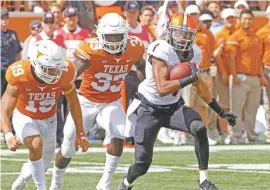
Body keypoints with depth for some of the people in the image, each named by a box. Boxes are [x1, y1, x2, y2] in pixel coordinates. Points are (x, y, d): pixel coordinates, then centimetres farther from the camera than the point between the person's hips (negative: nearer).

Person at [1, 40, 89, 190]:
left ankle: (23, 177, 48)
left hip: (49, 120, 4)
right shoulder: (20, 77, -34)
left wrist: (80, 132, -2)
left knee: (44, 165, 14)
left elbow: (73, 102, -8)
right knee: (36, 145, -33)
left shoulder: (64, 74, -27)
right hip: (25, 118, -4)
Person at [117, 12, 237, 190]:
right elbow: (162, 88, -31)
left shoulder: (194, 53, -2)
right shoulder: (161, 51, -24)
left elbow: (199, 85, 13)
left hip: (174, 107, 5)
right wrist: (189, 79, -34)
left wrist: (221, 111, 14)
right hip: (150, 109, -5)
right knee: (142, 165, -6)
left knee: (200, 128, -26)